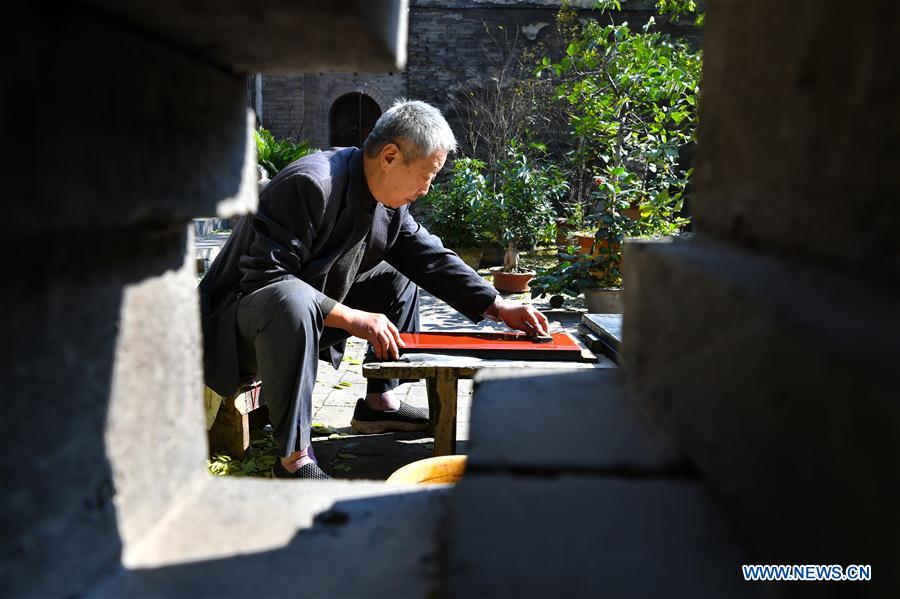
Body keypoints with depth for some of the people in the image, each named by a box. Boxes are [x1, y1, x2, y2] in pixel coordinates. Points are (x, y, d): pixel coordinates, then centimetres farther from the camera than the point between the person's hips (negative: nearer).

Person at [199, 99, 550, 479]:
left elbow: (431, 258, 5)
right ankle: (294, 458, -31)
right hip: (242, 311, -9)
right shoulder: (309, 183, -28)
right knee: (293, 300, -40)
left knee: (399, 280, 9)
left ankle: (380, 403, 13)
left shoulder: (390, 199, -1)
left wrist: (499, 307, -3)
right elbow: (264, 275, -30)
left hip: (311, 313, 9)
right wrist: (353, 319, -32)